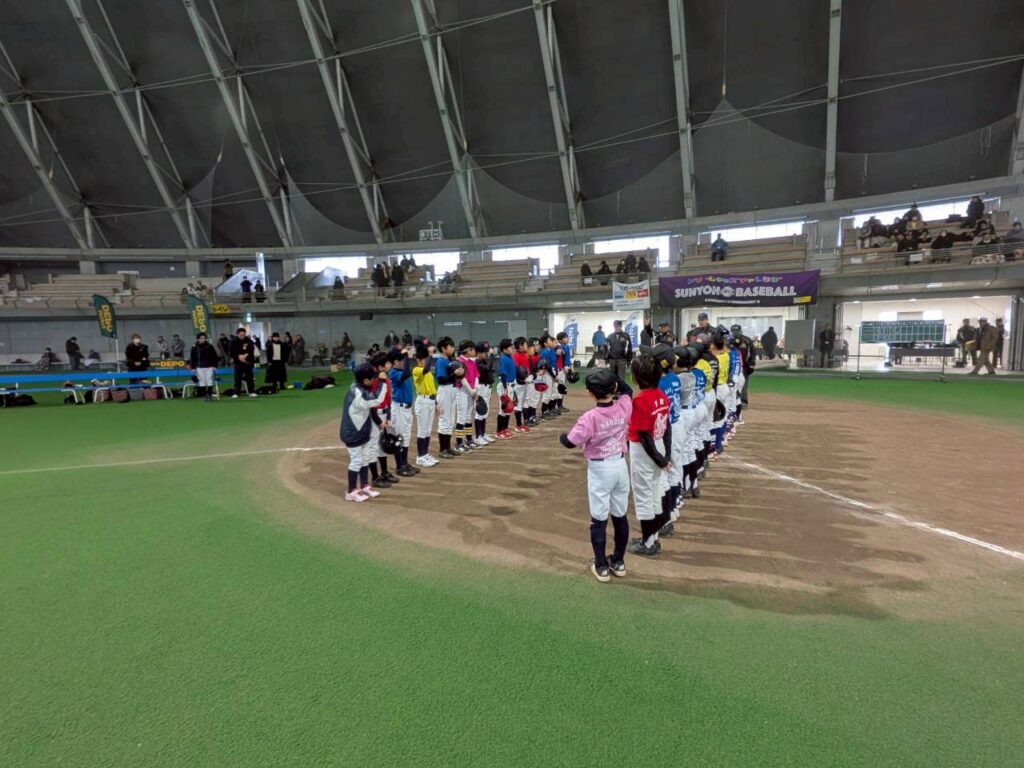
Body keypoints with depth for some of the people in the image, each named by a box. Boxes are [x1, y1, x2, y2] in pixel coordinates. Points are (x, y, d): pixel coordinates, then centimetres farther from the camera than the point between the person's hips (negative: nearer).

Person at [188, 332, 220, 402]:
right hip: (199, 367, 0)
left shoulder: (210, 346, 1)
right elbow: (192, 358, 6)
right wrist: (193, 368, 2)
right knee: (202, 382, 1)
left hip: (209, 367, 0)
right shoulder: (194, 347, 1)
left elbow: (214, 357, 6)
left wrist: (214, 366, 2)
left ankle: (210, 395, 7)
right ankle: (204, 395, 9)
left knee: (210, 381, -2)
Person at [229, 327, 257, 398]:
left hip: (248, 362, 1)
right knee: (237, 378, 0)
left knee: (249, 377, 5)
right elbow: (232, 352, -4)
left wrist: (246, 355, -17)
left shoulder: (249, 341, 0)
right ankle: (236, 393, 4)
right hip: (238, 363, -1)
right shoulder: (234, 341, -2)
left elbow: (251, 350, -4)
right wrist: (239, 356, -17)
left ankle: (251, 392, 11)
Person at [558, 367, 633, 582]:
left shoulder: (590, 417, -22)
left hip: (600, 470, -5)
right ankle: (618, 562, 30)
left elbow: (570, 442, -17)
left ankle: (601, 566, 18)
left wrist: (561, 436, 5)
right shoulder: (624, 407, -8)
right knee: (620, 516, 17)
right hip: (621, 466, 5)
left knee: (599, 519, 7)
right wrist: (610, 375, 6)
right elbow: (627, 390, 14)